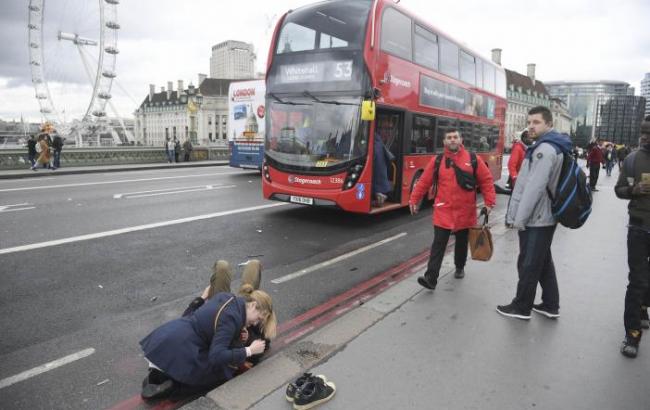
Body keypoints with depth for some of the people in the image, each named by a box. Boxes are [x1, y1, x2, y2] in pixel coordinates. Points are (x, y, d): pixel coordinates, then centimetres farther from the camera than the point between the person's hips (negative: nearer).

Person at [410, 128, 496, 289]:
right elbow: (424, 182, 2)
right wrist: (414, 200, 1)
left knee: (462, 243, 18)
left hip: (465, 212, 1)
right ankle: (431, 278, -7)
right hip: (443, 211, -1)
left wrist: (489, 201, -4)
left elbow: (486, 180, 2)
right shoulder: (437, 161, -1)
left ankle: (460, 268, 42)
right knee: (438, 245, -6)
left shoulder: (473, 160, -1)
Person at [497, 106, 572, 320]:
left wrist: (519, 218, -19)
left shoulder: (544, 150, -19)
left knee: (528, 264, 3)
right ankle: (551, 305, 29)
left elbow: (534, 188, -24)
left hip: (535, 219, -10)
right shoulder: (547, 147, 14)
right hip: (544, 217, 10)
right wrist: (514, 214, 15)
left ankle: (521, 307, 16)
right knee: (543, 262, 18)